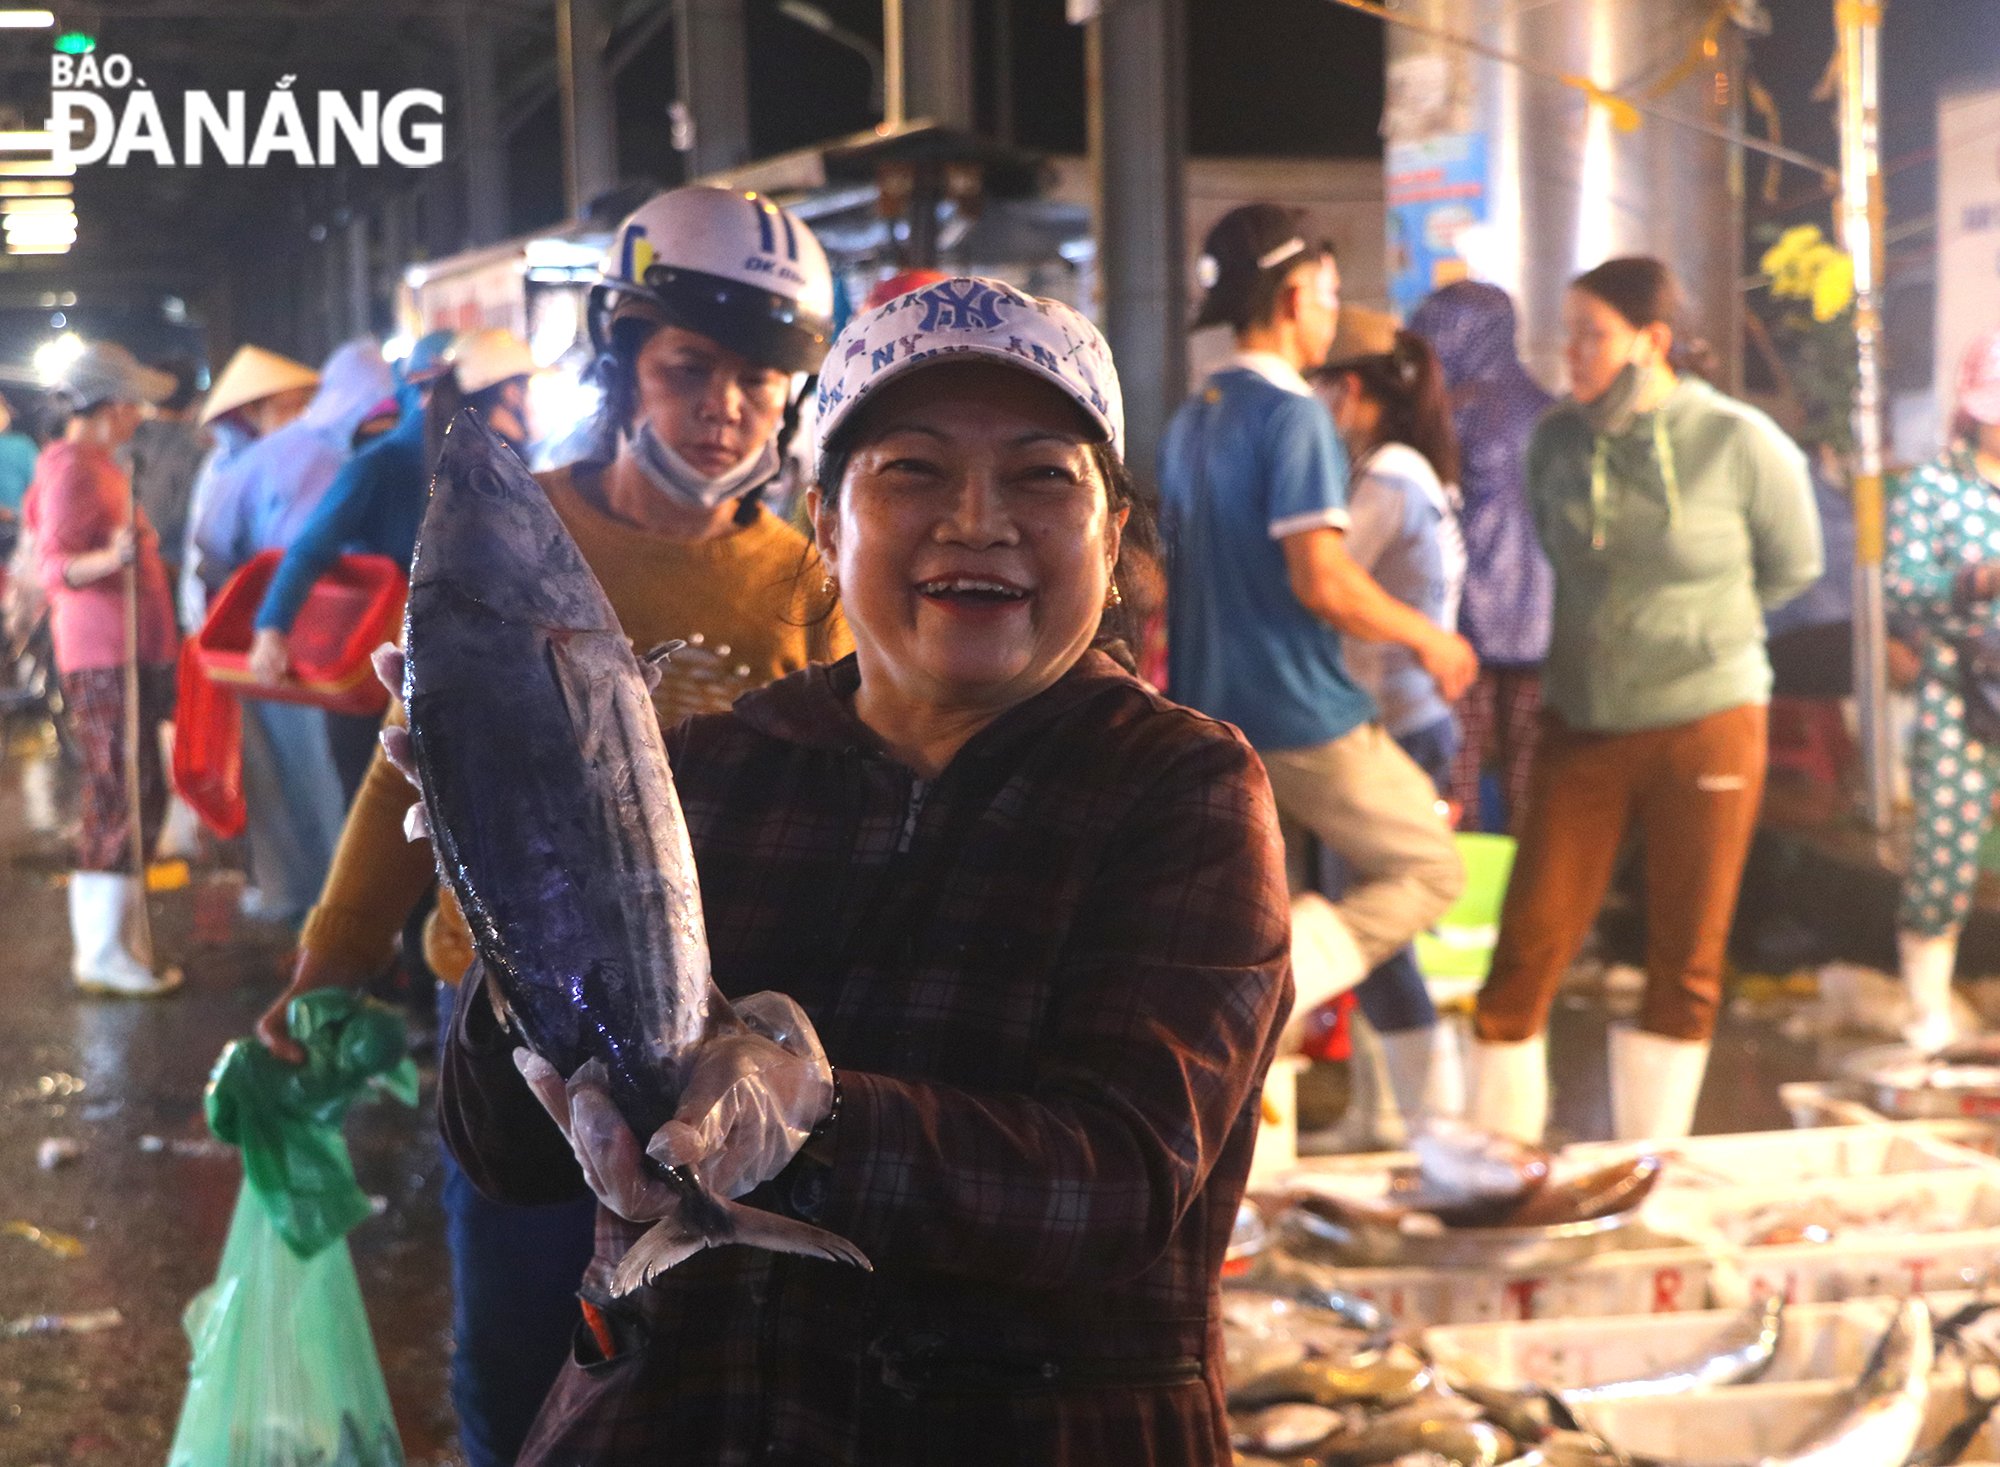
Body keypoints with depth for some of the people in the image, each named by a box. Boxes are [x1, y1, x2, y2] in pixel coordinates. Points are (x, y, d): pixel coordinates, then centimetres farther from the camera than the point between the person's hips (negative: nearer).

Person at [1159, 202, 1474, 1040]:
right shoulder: (1291, 414, -15)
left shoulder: (1191, 420, 13)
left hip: (1211, 714, 8)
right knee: (1427, 869, 4)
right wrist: (1429, 640, -9)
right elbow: (1323, 581, -23)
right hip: (1304, 718, -8)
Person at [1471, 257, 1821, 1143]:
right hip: (1582, 727, 2)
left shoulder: (1740, 444, -10)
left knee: (1685, 968, 7)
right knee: (1527, 954, -2)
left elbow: (1792, 567, 6)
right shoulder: (1558, 439, -1)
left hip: (1703, 727, -2)